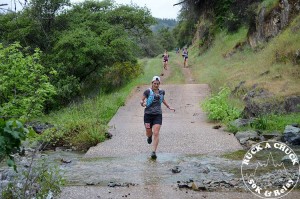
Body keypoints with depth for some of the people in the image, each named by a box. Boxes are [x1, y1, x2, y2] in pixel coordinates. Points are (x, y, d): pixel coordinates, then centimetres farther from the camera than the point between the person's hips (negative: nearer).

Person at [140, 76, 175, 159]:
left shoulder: (161, 92, 6)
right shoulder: (148, 91, -5)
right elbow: (141, 100, -2)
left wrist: (169, 107, 20)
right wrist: (143, 103, -25)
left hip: (157, 115, 1)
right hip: (148, 114, -1)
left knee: (156, 133, -12)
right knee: (148, 133, 8)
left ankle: (154, 152, -8)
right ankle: (150, 136, 48)